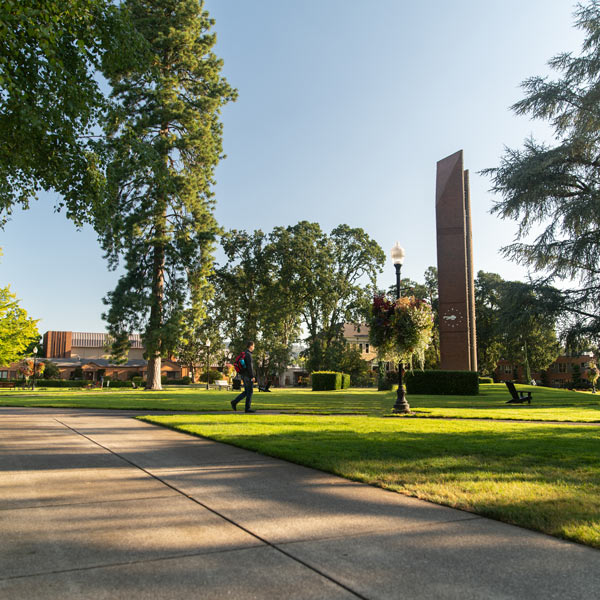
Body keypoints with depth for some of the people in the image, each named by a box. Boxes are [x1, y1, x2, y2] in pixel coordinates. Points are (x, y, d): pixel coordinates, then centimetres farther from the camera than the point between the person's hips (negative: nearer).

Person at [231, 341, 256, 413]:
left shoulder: (244, 354, 16)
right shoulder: (248, 354, -15)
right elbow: (249, 366, -21)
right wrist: (252, 376, -20)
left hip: (244, 375, 9)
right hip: (248, 376, -9)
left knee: (246, 392, 13)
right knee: (249, 391, -2)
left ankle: (234, 402, 5)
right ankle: (247, 408, 1)